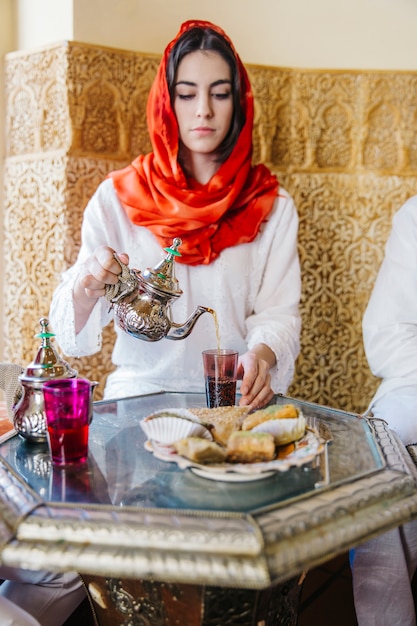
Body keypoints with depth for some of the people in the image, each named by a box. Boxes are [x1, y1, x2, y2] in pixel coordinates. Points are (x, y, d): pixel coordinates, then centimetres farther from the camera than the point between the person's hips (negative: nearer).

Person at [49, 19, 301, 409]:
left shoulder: (272, 206, 6)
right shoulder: (118, 198, 2)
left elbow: (279, 311, 0)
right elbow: (71, 329, -1)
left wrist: (263, 355, -22)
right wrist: (86, 288, -24)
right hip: (141, 392, -1)